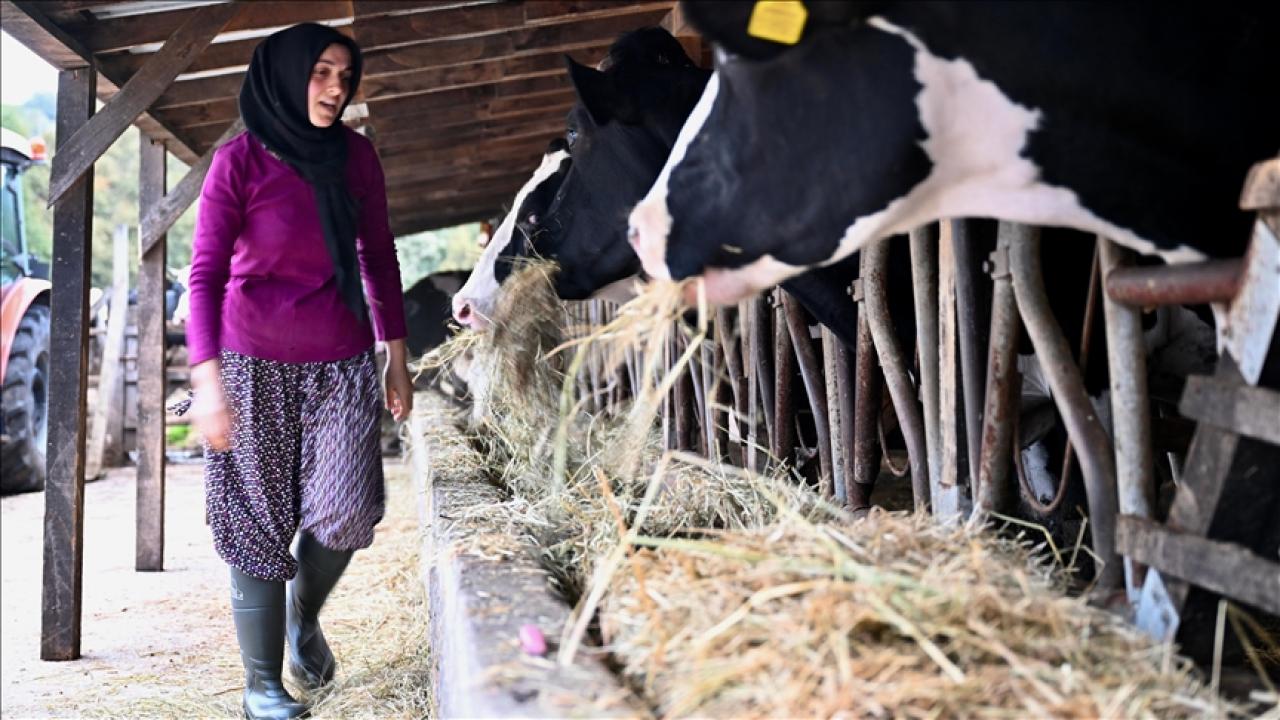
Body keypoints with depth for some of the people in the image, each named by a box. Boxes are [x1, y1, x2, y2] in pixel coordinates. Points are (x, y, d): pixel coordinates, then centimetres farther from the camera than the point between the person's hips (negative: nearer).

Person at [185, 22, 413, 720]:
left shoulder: (356, 154, 4)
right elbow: (205, 272, -10)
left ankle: (304, 613, 25)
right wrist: (207, 379, -20)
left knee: (348, 511, -7)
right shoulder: (240, 159, -7)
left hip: (341, 362, 3)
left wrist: (397, 357, 11)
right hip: (255, 362, -3)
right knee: (259, 519, 1)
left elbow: (379, 258, 12)